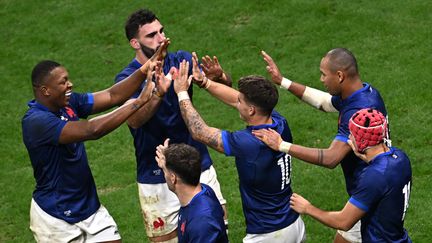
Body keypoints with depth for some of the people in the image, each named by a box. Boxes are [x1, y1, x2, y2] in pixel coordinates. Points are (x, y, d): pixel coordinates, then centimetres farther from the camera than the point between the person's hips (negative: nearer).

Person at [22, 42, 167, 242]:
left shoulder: (69, 103, -2)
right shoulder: (36, 121, -26)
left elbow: (112, 96, -4)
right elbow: (91, 130, -33)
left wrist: (144, 70, -19)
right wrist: (139, 101, -31)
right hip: (55, 217, -7)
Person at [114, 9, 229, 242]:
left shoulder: (181, 60, 0)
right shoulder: (127, 78, -10)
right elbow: (133, 120, -29)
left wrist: (218, 76, -32)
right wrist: (159, 93, -46)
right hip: (157, 177, -3)